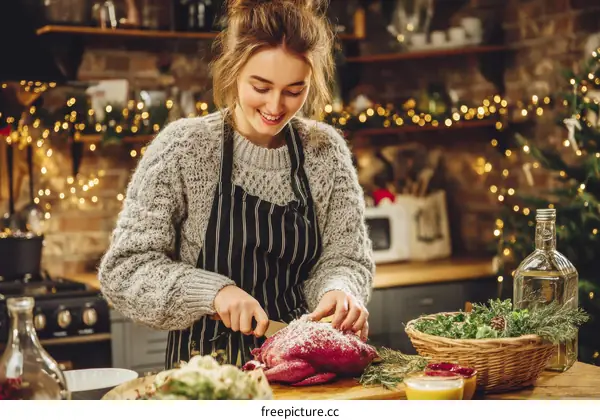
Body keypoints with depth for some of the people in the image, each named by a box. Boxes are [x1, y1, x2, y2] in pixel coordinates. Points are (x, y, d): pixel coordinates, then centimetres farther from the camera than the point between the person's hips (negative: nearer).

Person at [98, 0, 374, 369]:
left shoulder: (327, 150, 3)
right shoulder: (182, 148, -7)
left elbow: (346, 256, 6)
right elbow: (123, 269, -8)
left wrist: (339, 291, -16)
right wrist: (212, 291, -21)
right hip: (204, 365, -2)